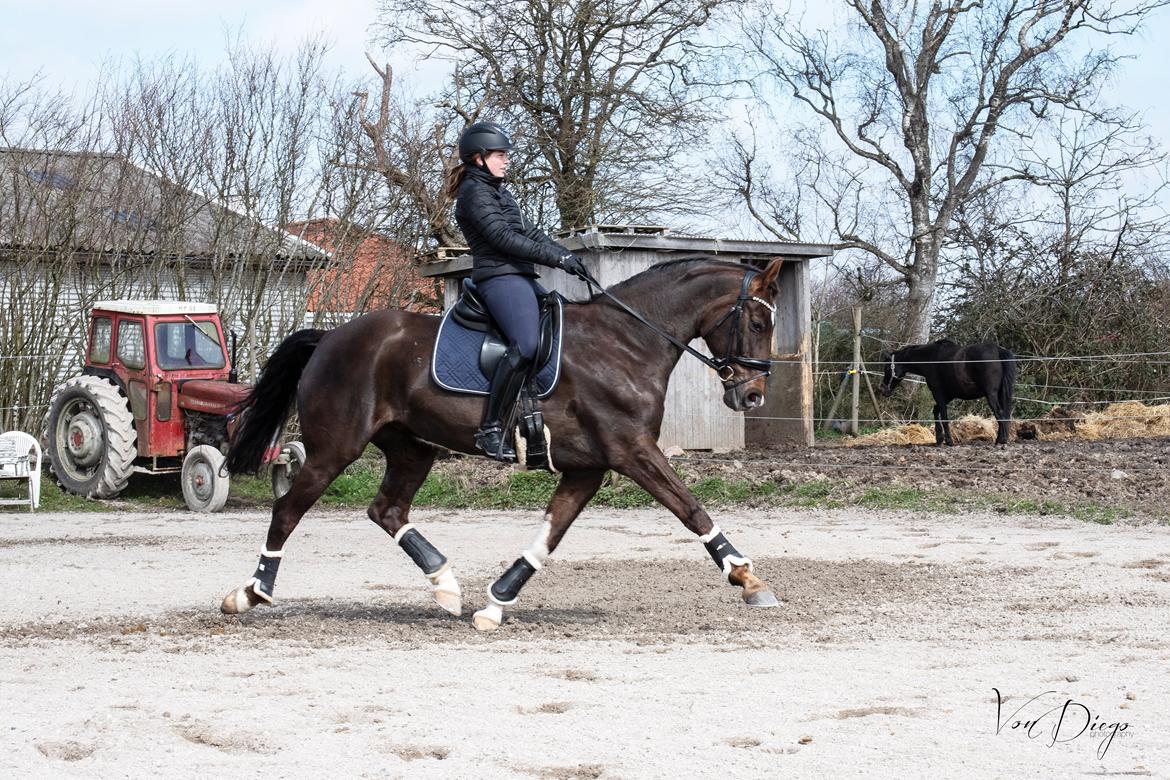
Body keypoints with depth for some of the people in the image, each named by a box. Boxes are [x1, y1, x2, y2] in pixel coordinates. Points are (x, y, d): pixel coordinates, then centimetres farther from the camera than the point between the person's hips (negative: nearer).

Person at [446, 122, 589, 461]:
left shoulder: (499, 192, 25)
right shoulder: (474, 191, -6)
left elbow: (530, 232, 23)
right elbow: (503, 237, -16)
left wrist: (567, 256, 9)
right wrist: (557, 258, -17)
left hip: (521, 277, 11)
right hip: (500, 277, -11)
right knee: (525, 344, -28)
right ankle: (491, 429, -29)